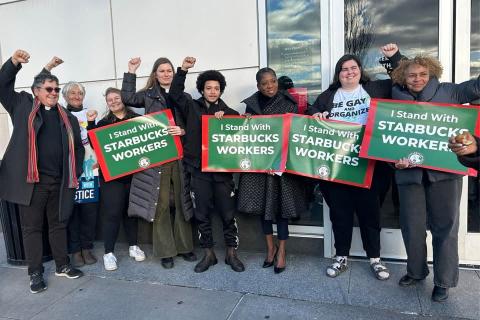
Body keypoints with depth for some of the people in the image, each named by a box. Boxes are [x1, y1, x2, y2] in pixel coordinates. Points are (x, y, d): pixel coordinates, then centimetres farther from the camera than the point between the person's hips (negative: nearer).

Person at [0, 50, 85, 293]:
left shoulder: (67, 117, 12)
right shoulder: (23, 106, 9)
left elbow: (78, 147, 12)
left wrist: (75, 173, 3)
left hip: (59, 182, 3)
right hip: (30, 180, -2)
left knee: (59, 224, 14)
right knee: (32, 227, 6)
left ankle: (62, 266, 27)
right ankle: (35, 273, 18)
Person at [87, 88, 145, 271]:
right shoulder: (103, 123, 8)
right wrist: (90, 124, -7)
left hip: (133, 172, 1)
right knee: (112, 213, -1)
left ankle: (133, 246, 27)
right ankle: (109, 253, 10)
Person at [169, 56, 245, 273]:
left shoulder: (229, 113, 7)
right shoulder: (192, 107, 8)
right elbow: (175, 93, -1)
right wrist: (183, 69, -8)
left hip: (222, 169, 0)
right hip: (199, 170, 1)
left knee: (228, 214, 5)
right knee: (202, 214, 8)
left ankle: (231, 254, 21)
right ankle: (208, 254, 23)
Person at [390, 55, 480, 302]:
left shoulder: (447, 92, 8)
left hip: (443, 170, -1)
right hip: (409, 171, 1)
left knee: (445, 226, 6)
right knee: (412, 226, 8)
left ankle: (443, 281, 21)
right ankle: (416, 271, 30)